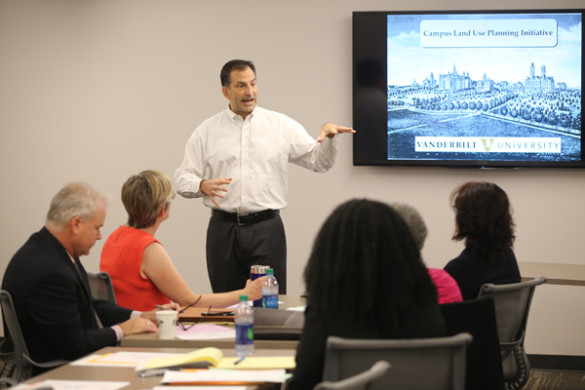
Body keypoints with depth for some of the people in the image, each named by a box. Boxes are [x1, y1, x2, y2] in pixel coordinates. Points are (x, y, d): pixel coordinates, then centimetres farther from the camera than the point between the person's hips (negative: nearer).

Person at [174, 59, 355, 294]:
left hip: (266, 229, -1)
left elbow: (319, 161, 9)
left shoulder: (281, 125, 7)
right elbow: (182, 178, 6)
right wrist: (203, 185, -15)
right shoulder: (206, 131, 7)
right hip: (223, 229, 1)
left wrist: (328, 136, -10)